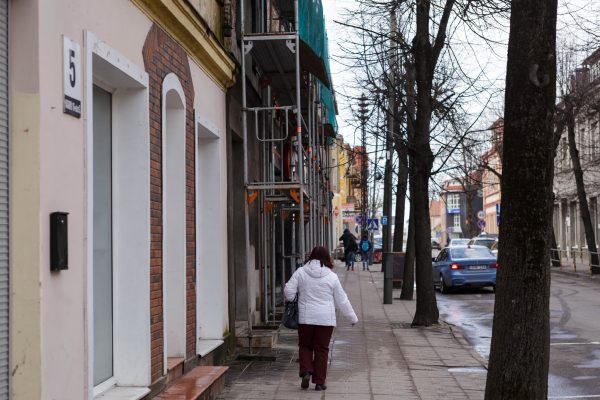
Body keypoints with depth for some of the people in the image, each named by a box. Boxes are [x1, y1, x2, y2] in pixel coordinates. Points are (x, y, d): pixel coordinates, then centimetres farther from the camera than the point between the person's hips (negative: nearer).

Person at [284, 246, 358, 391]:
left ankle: (306, 371, -2)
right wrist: (353, 318, 13)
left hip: (305, 318, 1)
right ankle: (319, 381, 10)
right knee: (321, 349, 8)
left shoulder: (301, 272, -3)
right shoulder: (331, 276, -4)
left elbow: (289, 291, -5)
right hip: (326, 319, 0)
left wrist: (292, 299, 19)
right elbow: (342, 300, 2)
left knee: (305, 346, 17)